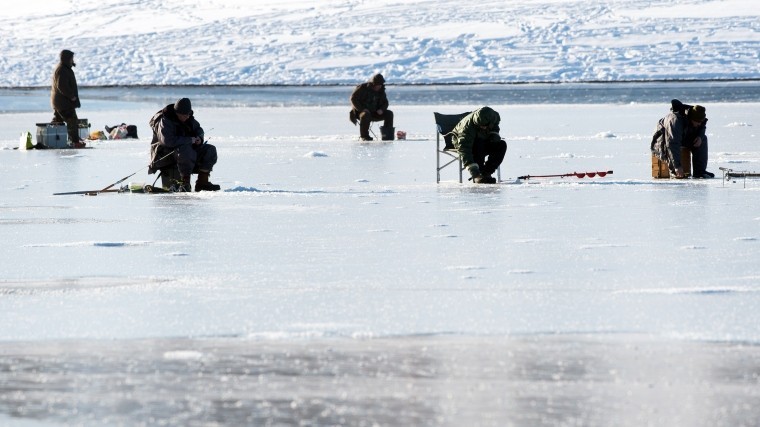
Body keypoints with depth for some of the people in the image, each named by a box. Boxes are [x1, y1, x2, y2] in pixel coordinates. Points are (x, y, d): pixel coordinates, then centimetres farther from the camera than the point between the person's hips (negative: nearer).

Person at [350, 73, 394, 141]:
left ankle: (387, 134, -11)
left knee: (389, 114, -12)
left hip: (374, 113, 6)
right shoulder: (363, 88, -11)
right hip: (360, 112, -6)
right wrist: (362, 109, -24)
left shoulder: (381, 91, 6)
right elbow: (353, 98, -14)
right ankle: (364, 136, -28)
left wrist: (381, 109, -8)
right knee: (366, 115, -40)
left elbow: (385, 102, 15)